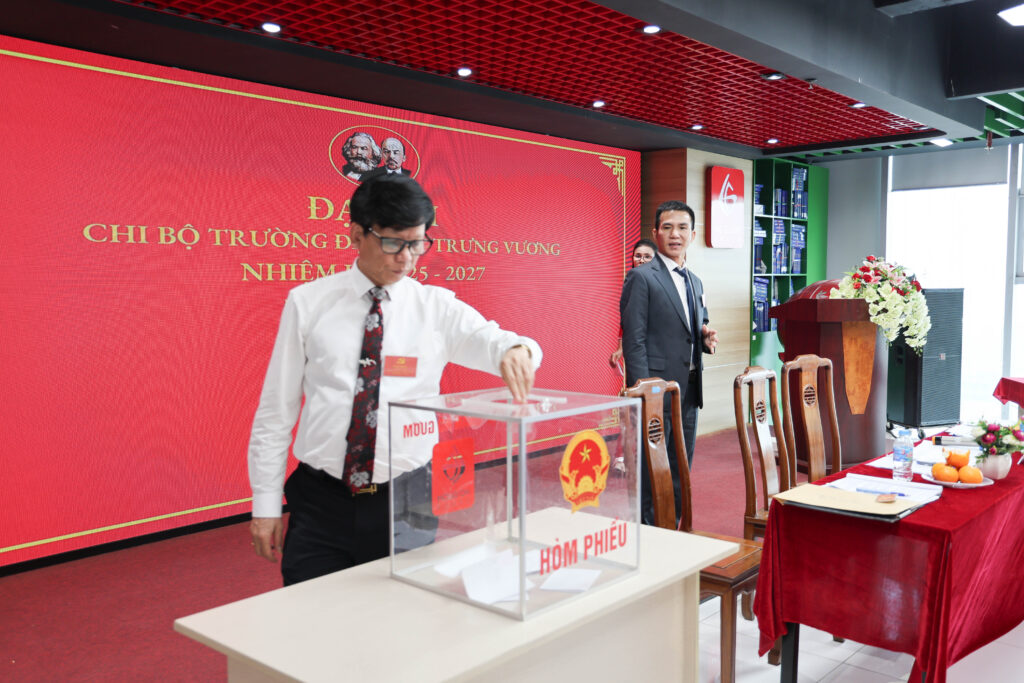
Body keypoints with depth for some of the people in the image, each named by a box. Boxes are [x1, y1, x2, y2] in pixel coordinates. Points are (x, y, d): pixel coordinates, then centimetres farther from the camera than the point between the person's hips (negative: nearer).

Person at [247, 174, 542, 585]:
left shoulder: (436, 307, 2)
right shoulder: (307, 302, 1)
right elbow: (276, 408, 3)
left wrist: (515, 350, -38)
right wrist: (265, 505, 1)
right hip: (321, 503, 0)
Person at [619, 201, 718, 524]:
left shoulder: (695, 282, 17)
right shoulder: (641, 277, -7)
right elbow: (633, 340, -12)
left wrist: (706, 339, 2)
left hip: (689, 389, 8)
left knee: (681, 469, 15)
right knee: (651, 470, -2)